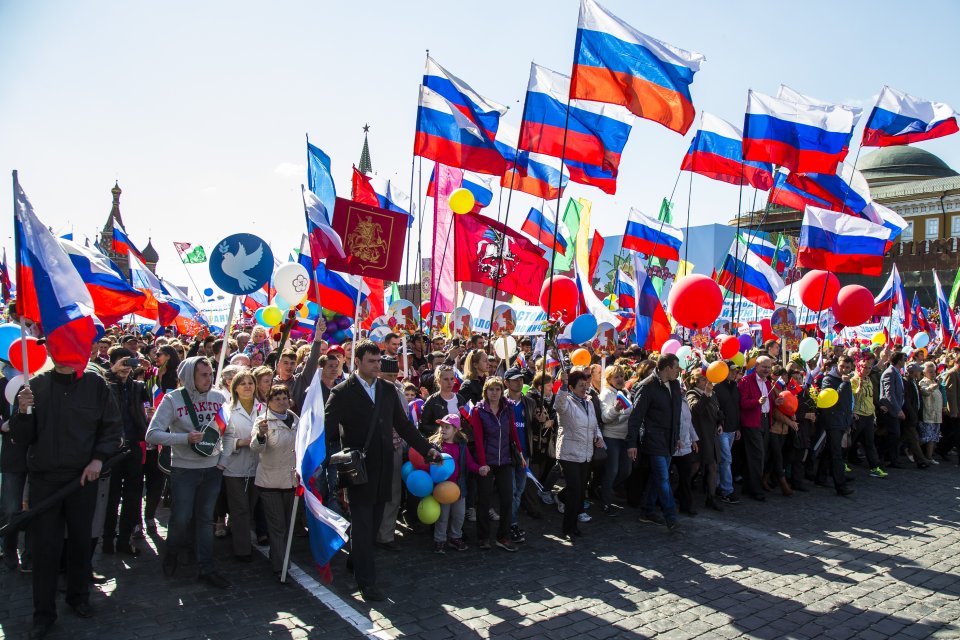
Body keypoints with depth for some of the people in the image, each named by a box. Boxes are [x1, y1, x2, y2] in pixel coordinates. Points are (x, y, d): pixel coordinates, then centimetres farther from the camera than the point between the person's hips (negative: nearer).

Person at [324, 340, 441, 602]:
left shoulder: (388, 390, 8)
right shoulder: (342, 392, -7)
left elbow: (403, 425, 11)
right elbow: (326, 427, -11)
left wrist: (426, 448, 4)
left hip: (383, 468, 5)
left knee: (373, 523, 14)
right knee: (362, 526, -1)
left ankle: (358, 564, 31)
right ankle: (367, 582, 7)